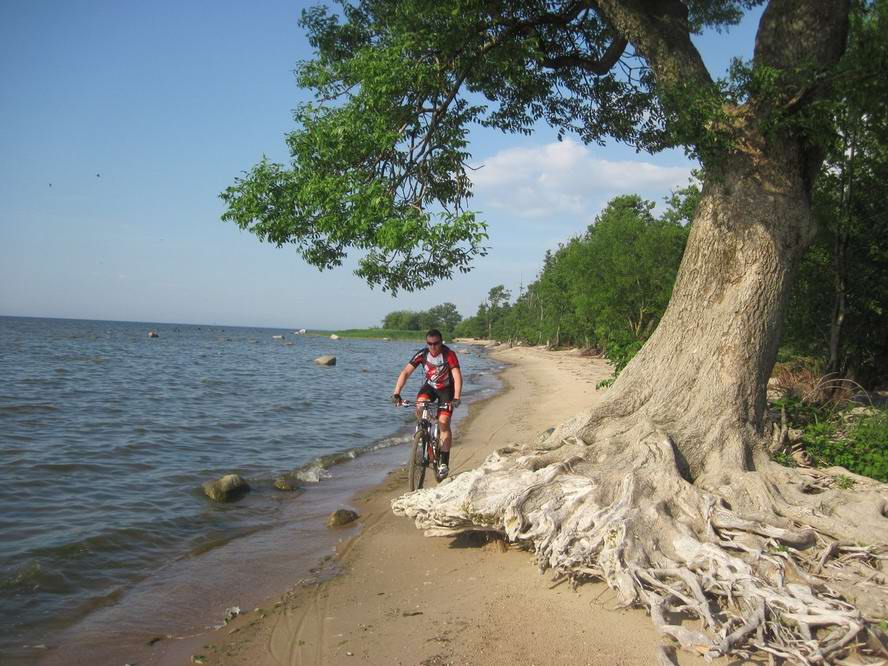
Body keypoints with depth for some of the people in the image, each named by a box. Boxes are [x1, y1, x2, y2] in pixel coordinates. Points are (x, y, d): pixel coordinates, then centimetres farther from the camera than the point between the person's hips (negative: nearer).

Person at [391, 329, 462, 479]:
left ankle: (444, 463, -9)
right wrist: (396, 393, -32)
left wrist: (456, 398, -47)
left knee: (444, 422, -14)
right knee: (419, 406, -30)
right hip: (429, 386, 3)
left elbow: (457, 376, -33)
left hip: (446, 389, -3)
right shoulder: (422, 354, -17)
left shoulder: (449, 354, -25)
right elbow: (405, 372, -20)